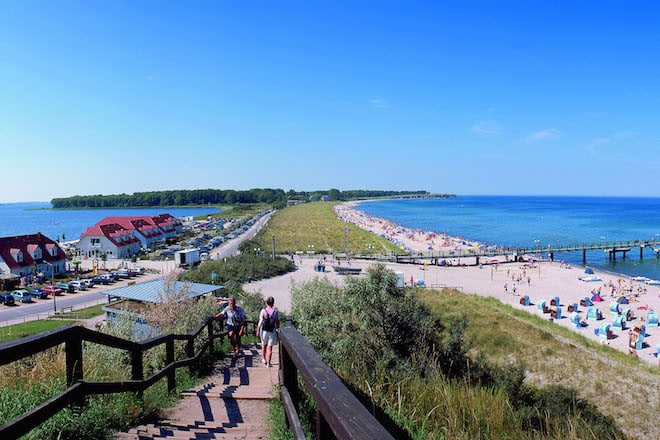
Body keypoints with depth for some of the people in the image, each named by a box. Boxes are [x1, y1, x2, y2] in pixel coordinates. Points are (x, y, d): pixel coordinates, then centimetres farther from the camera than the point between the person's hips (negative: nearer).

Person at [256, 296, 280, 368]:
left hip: (264, 331, 1)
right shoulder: (276, 312, -5)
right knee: (269, 347, 5)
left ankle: (263, 358, 34)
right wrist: (277, 328, 17)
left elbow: (260, 322, -11)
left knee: (264, 345, 24)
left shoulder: (263, 311, -8)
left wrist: (258, 331, -6)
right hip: (272, 332, 0)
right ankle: (268, 363, 3)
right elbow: (277, 323, -1)